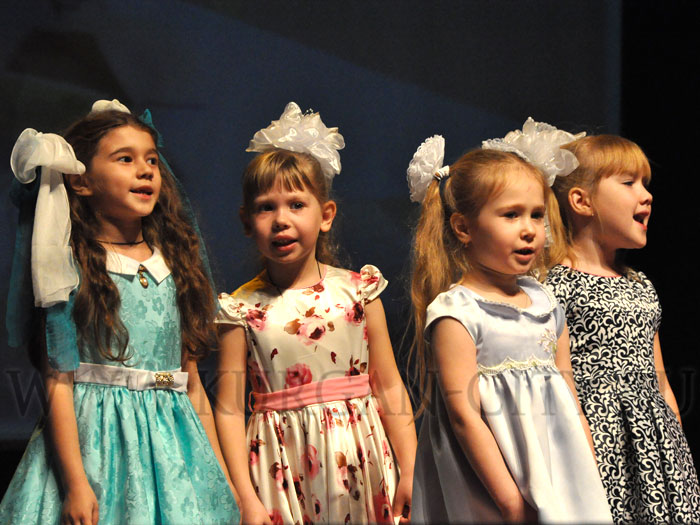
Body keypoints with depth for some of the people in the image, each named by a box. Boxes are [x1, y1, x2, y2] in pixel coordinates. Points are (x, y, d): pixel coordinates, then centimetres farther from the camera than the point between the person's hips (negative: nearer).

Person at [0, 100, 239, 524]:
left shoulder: (175, 265, 11)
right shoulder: (72, 267, -3)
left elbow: (192, 382, 13)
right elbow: (59, 382, -8)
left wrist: (220, 476, 10)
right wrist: (74, 482, -16)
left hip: (172, 447, 4)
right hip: (97, 443, -4)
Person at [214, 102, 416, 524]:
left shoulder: (357, 291, 2)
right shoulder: (243, 309, -2)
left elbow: (389, 389, 3)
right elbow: (230, 410, -4)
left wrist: (410, 474, 0)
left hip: (358, 462, 1)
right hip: (283, 468, -1)